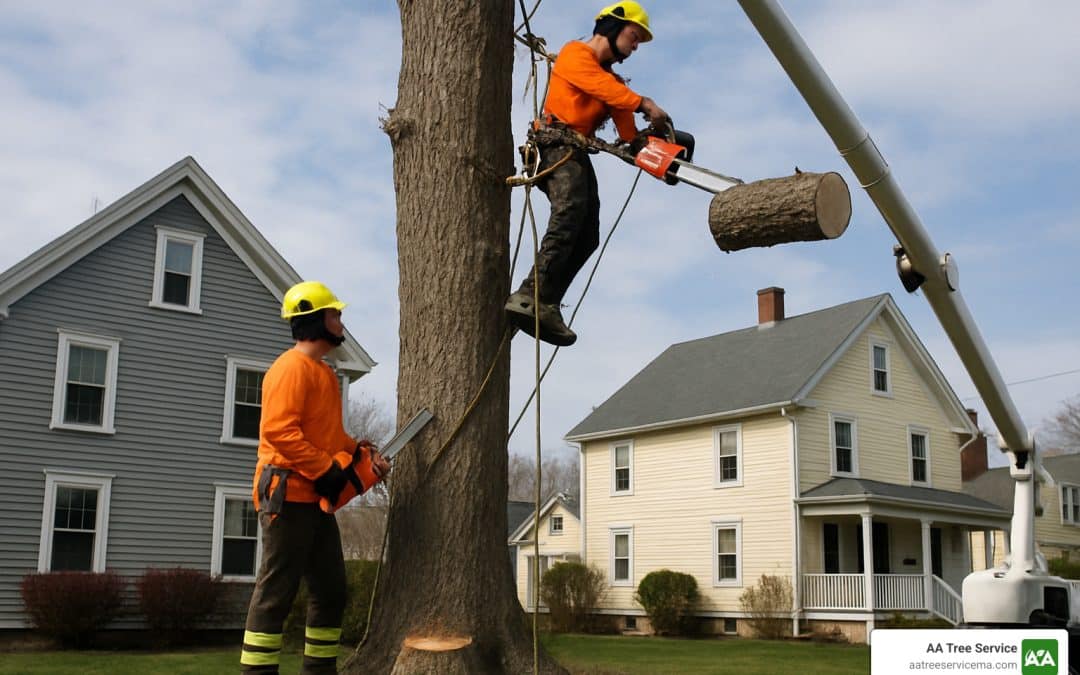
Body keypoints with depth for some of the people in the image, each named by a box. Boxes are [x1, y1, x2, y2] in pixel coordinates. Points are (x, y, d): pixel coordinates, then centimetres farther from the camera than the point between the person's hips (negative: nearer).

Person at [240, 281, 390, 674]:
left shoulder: (324, 373, 20)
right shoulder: (292, 368, -12)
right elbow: (279, 429, -23)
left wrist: (362, 453, 7)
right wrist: (326, 471, -22)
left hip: (316, 500, 10)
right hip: (288, 494, -10)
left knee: (331, 589, 13)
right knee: (277, 590, -8)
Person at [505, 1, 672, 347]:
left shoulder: (612, 79, 28)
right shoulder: (575, 53, 4)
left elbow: (627, 129, 13)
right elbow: (604, 87, -17)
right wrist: (644, 104, -25)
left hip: (578, 154, 9)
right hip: (557, 144, -9)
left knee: (587, 237, -4)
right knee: (570, 213, -31)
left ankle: (543, 306, -12)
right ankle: (532, 298, -43)